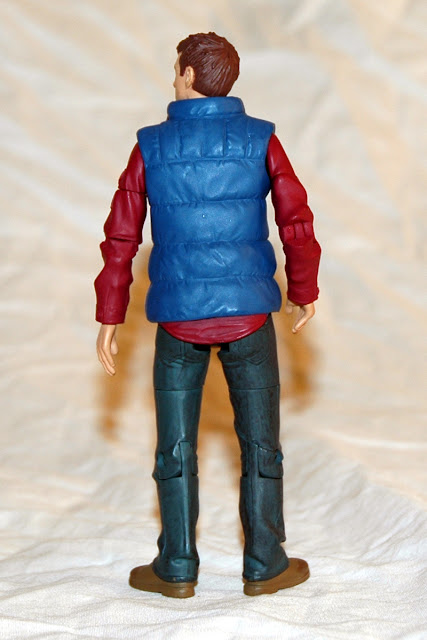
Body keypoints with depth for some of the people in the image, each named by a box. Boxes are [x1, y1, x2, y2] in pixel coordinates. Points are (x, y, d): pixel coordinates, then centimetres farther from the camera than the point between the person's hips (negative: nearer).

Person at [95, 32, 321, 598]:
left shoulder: (151, 147, -2)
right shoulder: (260, 141, -2)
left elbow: (121, 238, 0)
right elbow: (297, 222, -1)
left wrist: (109, 319, 7)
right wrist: (305, 292, 13)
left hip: (178, 319, 0)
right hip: (249, 315, 0)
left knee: (176, 449, 10)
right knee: (260, 444, 10)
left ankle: (177, 568, 18)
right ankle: (265, 565, 18)